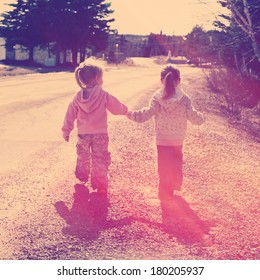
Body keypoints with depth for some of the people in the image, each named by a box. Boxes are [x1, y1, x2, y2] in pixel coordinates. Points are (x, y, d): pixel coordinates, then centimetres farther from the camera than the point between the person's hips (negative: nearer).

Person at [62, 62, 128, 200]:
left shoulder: (78, 97, -4)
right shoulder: (103, 95, -13)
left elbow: (71, 115, 1)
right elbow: (116, 107, -1)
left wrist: (66, 130, 10)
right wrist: (125, 110, 22)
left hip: (83, 133, 3)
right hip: (100, 133, -3)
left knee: (82, 157, 23)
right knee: (99, 159, 5)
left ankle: (82, 177, 42)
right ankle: (100, 184, 5)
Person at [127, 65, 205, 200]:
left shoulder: (157, 98, -16)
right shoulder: (184, 99, -13)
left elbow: (146, 114, -19)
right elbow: (194, 117, -9)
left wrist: (130, 113, -6)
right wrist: (201, 117, 13)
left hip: (162, 140, -1)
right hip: (178, 140, 1)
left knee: (164, 166, 11)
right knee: (176, 163, 24)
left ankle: (165, 192, 14)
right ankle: (176, 185, 41)